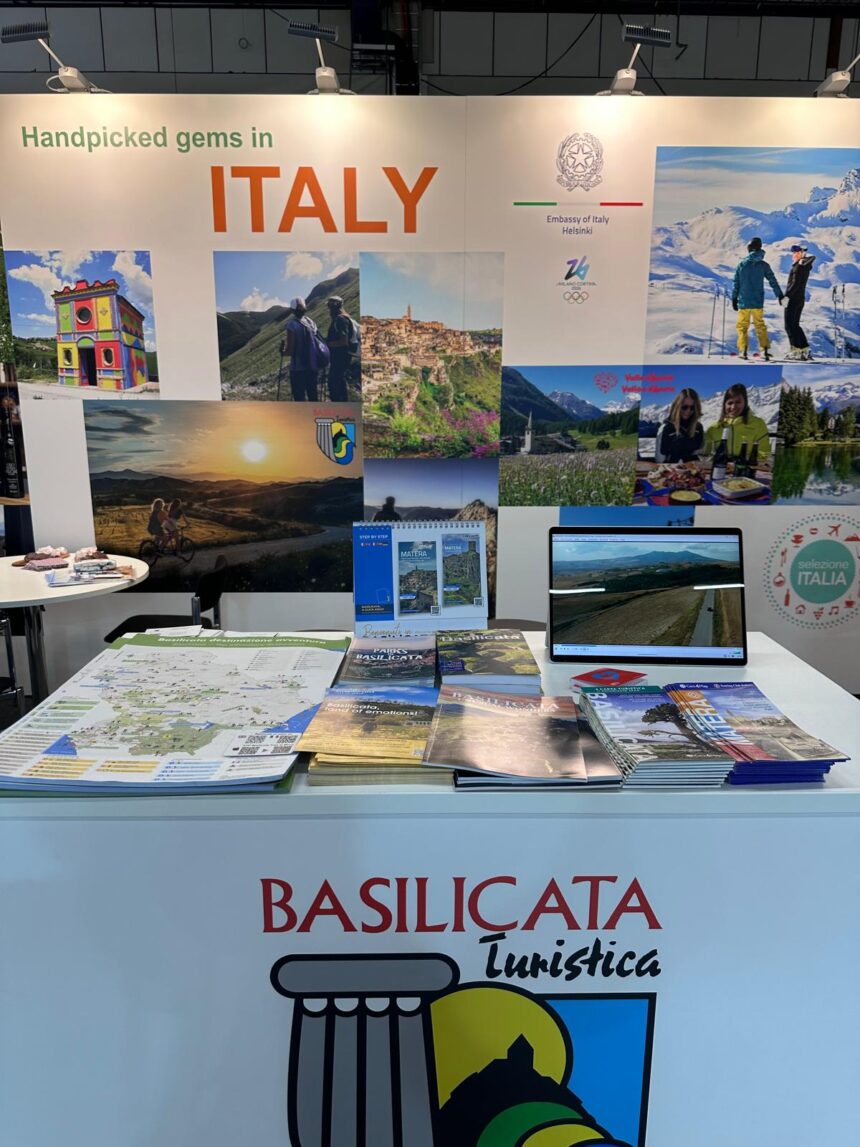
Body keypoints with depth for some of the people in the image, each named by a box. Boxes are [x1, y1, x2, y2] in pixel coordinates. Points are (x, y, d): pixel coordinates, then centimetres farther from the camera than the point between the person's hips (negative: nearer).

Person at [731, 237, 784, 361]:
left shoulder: (741, 264, -3)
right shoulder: (764, 265, -1)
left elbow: (736, 283, -1)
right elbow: (773, 281, 3)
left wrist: (734, 299, 7)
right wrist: (780, 295, 11)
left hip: (744, 302, -1)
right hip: (758, 302, 1)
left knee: (742, 326, 7)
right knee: (760, 325, 13)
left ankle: (743, 350, -5)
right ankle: (765, 349, 4)